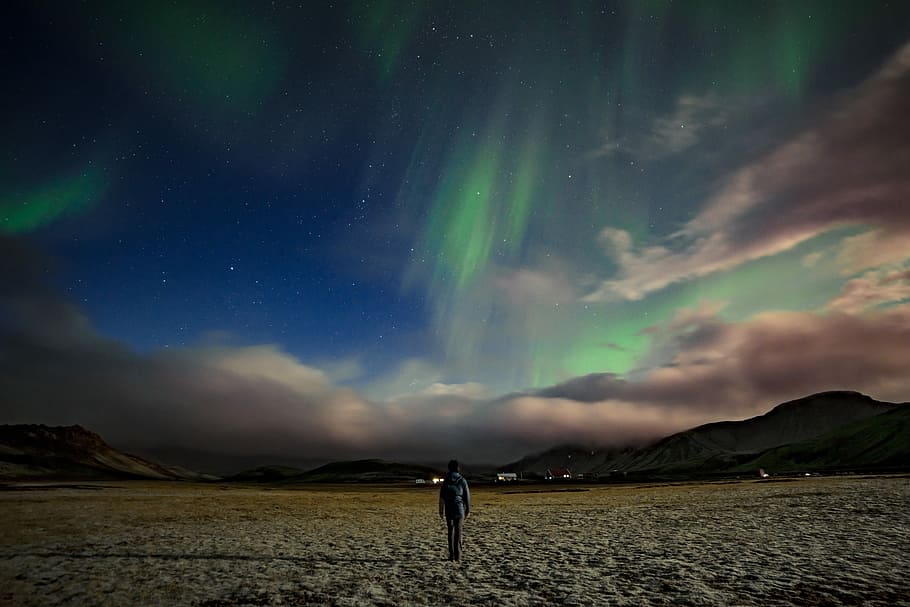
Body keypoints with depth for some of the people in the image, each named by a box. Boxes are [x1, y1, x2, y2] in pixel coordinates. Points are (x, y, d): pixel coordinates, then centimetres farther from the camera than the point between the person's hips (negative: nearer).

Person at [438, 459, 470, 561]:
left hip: (448, 509, 1)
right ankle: (458, 555, 4)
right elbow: (467, 496, -3)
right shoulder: (462, 480, -6)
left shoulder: (445, 481, -2)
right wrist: (468, 510, 7)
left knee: (450, 532, 14)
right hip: (459, 508, -1)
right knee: (458, 532, 7)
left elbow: (441, 496, 0)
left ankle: (452, 555, 11)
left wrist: (441, 510, 8)